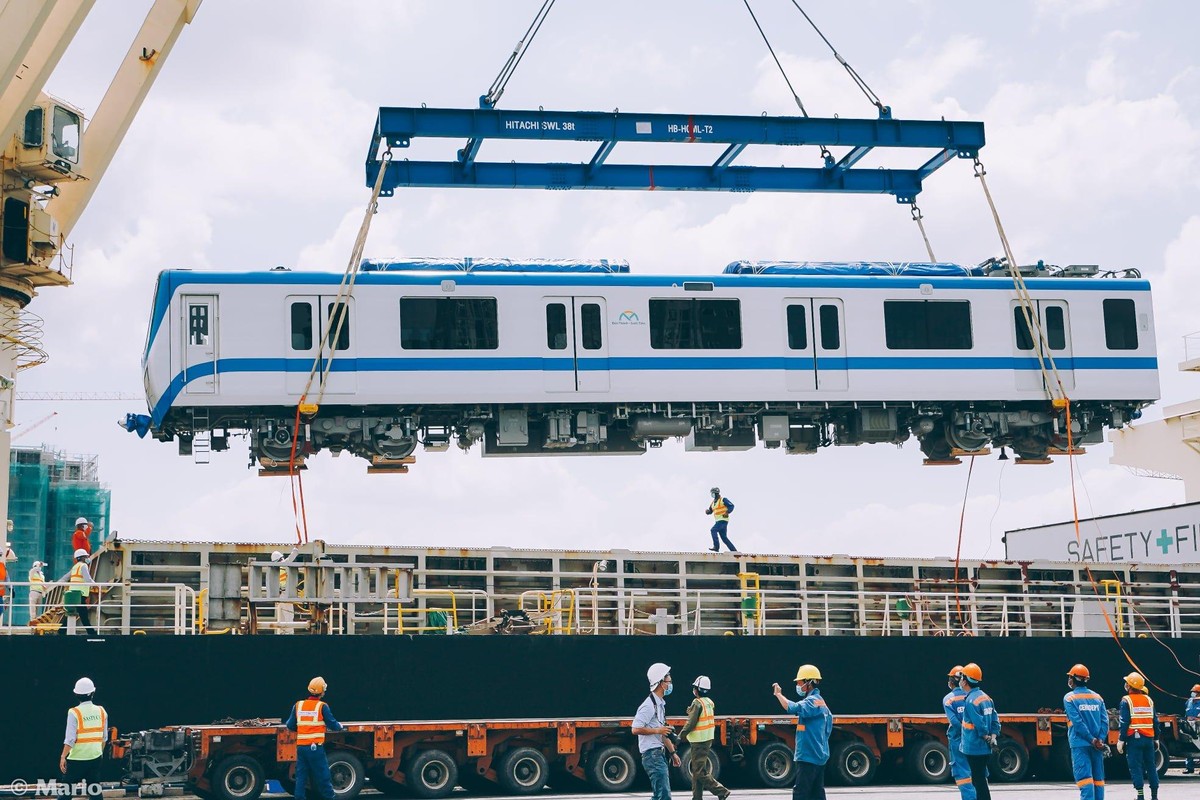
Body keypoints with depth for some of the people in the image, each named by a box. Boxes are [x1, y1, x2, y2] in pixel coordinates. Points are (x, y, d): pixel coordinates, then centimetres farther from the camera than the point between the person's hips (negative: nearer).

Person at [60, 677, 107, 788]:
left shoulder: (74, 713, -12)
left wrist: (63, 757, -9)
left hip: (77, 758, -4)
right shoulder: (101, 711, 2)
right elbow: (104, 737, 10)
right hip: (95, 757, 4)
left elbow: (70, 739, -15)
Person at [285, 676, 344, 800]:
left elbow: (290, 726, 8)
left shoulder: (298, 706, 6)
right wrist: (340, 726, 19)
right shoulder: (322, 706, -5)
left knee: (301, 776, 7)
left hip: (300, 747, 4)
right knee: (323, 776, 4)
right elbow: (332, 725, -2)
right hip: (316, 747, -4)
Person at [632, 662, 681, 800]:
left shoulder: (661, 704, 18)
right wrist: (657, 730, -17)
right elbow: (635, 729, -21)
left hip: (660, 754, 10)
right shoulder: (649, 705, -14)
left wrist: (672, 752, 24)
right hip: (652, 754, -10)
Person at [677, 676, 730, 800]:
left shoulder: (697, 703, -17)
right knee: (697, 770, 15)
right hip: (708, 739, 9)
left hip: (699, 741, -9)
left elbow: (690, 724, -17)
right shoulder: (710, 702, 10)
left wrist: (680, 736, -10)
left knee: (699, 772, -7)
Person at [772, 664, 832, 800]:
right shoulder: (820, 702, 18)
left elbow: (793, 708, -33)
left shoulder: (812, 701, -15)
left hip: (808, 756, -10)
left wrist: (778, 694, -19)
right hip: (819, 755, 10)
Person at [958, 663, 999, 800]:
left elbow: (980, 724, -22)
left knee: (979, 781, -3)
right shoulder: (985, 697, 10)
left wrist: (986, 738, -8)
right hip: (985, 749, 9)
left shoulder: (970, 700, -18)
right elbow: (995, 720, 10)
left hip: (974, 749, -9)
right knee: (980, 780, 18)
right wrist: (993, 736, 2)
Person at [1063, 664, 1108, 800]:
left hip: (1080, 744, -4)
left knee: (1084, 777, -9)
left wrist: (1092, 740, -11)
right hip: (1097, 744, 5)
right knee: (1098, 777, 11)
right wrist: (1100, 740, -7)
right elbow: (1105, 721, 1)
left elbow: (1077, 722, -12)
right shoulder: (1097, 697, 11)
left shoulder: (1069, 698, -3)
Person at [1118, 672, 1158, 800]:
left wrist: (1121, 740, -9)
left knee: (1135, 767, -2)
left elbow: (1124, 722, -12)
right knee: (1150, 766, 12)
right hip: (1148, 738, 5)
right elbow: (1155, 721, 11)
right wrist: (1156, 738, 19)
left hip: (1134, 738, -5)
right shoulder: (1148, 699, 10)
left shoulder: (1126, 700, -6)